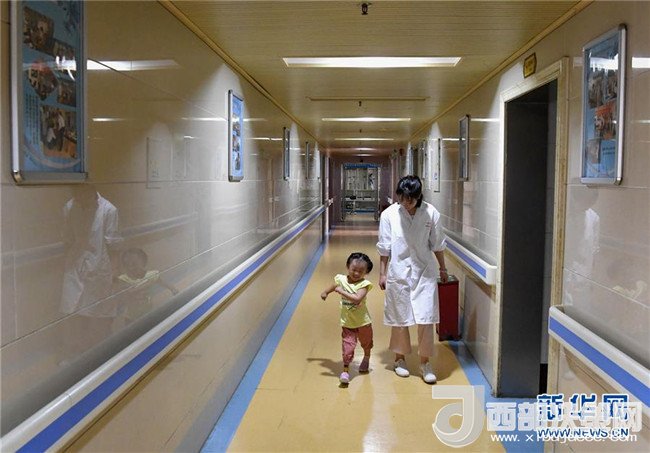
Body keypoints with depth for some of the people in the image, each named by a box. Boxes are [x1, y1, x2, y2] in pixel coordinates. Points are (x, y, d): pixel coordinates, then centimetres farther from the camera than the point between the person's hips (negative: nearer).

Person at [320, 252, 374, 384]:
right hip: (347, 322, 1)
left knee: (366, 343, 23)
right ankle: (345, 370, -4)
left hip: (363, 322, -1)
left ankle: (366, 359, 51)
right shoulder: (341, 279, -6)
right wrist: (325, 292, 20)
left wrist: (341, 291, -34)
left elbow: (357, 299, -36)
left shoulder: (364, 284, -20)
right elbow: (334, 285, 20)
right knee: (348, 346, -11)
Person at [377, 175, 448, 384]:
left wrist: (443, 268, 13)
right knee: (399, 319, 11)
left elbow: (437, 244, 4)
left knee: (426, 318, -2)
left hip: (424, 272, 0)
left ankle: (425, 363, 15)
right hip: (398, 273, 0)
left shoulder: (430, 213, -8)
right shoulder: (389, 214, -9)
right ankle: (400, 359, 30)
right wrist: (382, 274, 2)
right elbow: (384, 247, 0)